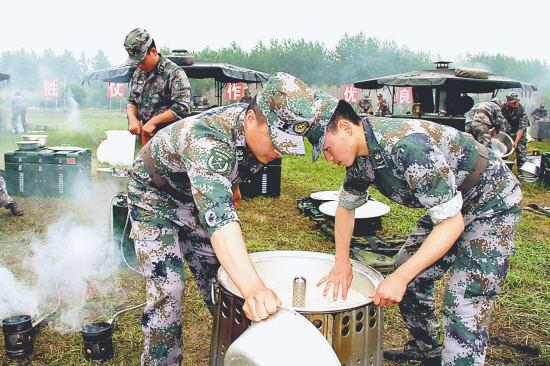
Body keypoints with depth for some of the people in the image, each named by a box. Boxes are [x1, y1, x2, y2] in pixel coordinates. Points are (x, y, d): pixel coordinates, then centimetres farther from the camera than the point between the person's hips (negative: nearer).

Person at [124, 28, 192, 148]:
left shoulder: (174, 73, -10)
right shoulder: (138, 73, 15)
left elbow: (182, 108, -18)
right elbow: (131, 101, 21)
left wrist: (153, 122, -18)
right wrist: (132, 119, -2)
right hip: (144, 136, 7)